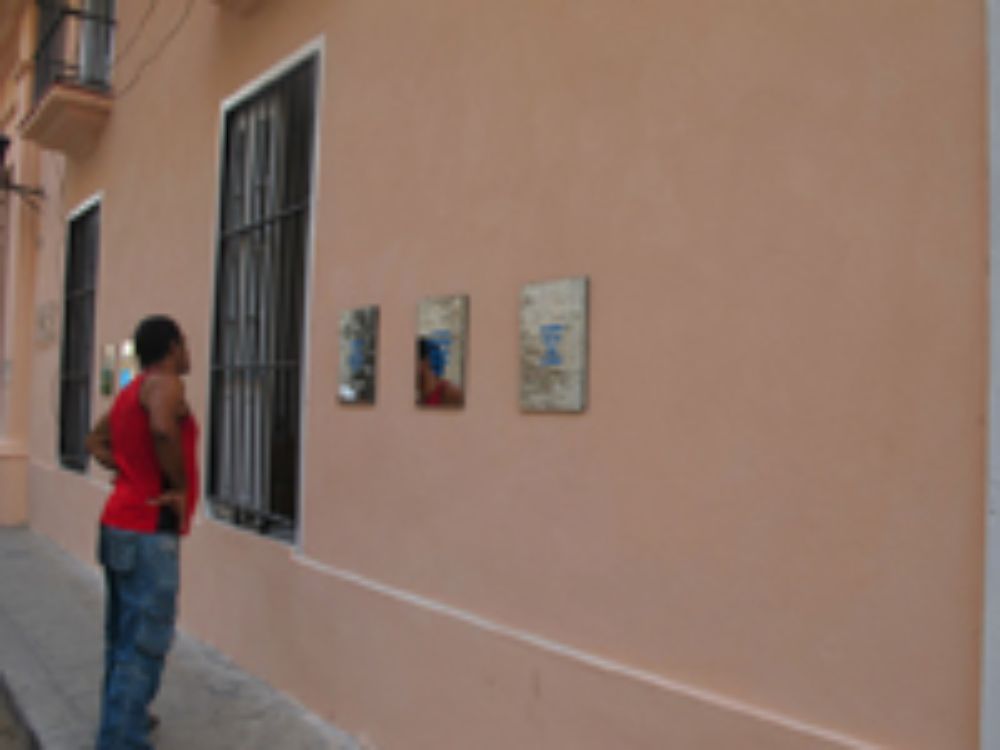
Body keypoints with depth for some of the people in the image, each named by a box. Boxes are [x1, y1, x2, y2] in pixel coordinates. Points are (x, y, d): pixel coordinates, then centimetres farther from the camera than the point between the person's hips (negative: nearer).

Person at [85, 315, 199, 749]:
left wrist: (126, 469, 11)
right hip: (148, 533, -10)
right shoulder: (165, 384, -13)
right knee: (145, 643, -6)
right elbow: (163, 430, -33)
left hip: (120, 524, 10)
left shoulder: (130, 391, 15)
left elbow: (95, 442, 25)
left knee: (123, 633, 19)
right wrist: (181, 487, -21)